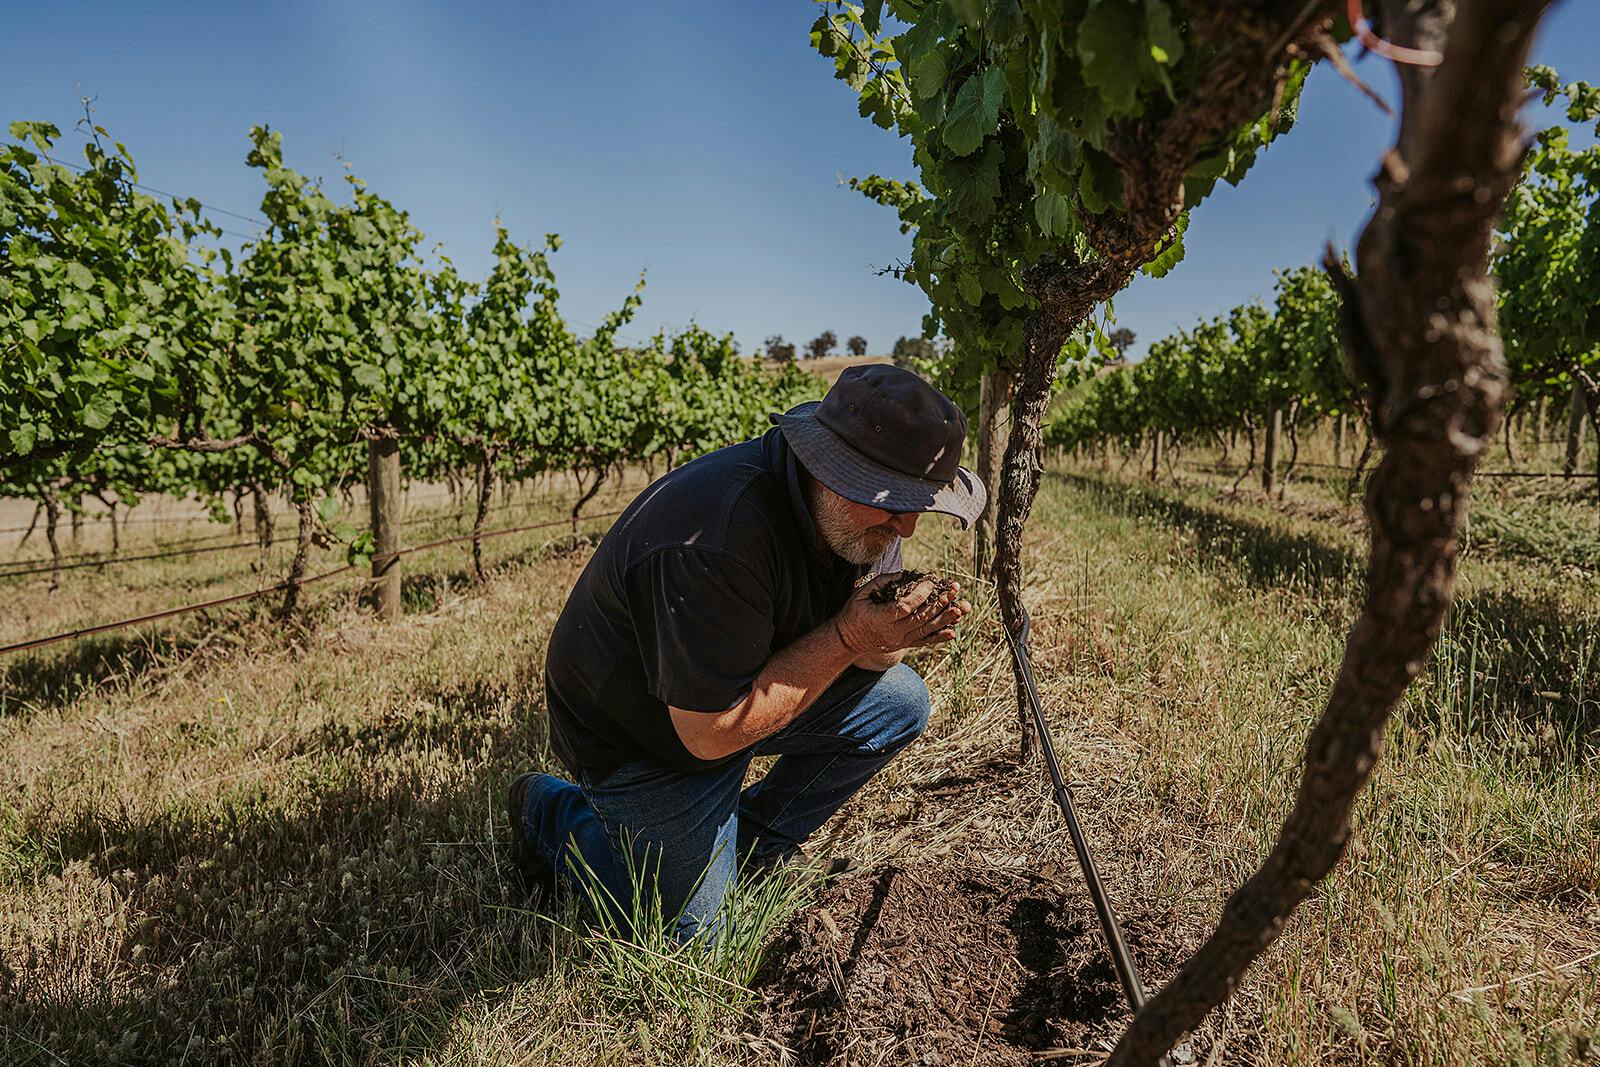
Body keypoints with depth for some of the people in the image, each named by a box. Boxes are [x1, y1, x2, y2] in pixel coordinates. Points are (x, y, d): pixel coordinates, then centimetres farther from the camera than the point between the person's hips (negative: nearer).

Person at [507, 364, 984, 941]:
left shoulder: (854, 515, -13)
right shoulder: (713, 543, -39)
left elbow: (860, 649, -3)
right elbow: (713, 732, -33)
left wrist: (898, 630, -28)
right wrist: (847, 636, -34)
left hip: (752, 685, 7)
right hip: (645, 736, -7)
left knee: (900, 702, -3)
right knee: (689, 932, 3)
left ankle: (748, 845, 12)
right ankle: (552, 812, 24)